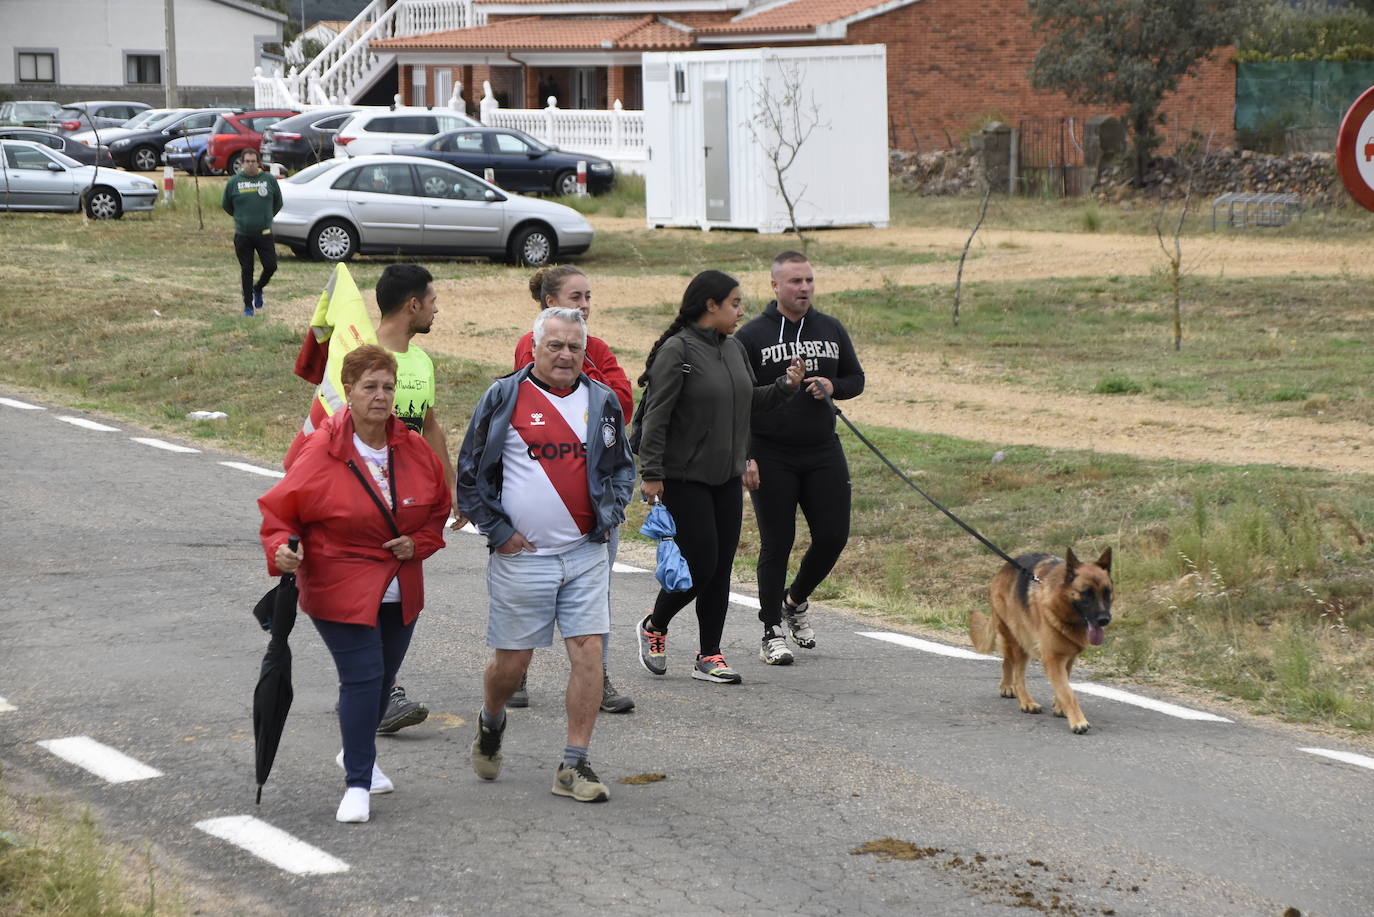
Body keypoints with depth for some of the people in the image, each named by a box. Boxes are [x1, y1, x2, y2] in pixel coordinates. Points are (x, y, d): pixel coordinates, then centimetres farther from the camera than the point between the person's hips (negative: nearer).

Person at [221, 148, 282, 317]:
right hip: (242, 235, -1)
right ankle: (248, 305, 15)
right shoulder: (233, 182, -1)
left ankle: (258, 289, 24)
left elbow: (278, 203, 14)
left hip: (264, 233, 1)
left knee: (271, 266, -6)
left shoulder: (269, 179, 1)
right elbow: (226, 206, 13)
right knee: (246, 270, 3)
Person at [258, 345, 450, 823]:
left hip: (400, 592, 5)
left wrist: (418, 543, -2)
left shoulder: (414, 450, 1)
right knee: (362, 677, -14)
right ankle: (357, 784, -6)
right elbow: (279, 511, -8)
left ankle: (358, 752, 45)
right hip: (339, 590, -5)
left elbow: (438, 506, 15)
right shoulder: (321, 452, -14)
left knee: (383, 677, 18)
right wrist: (281, 551, -26)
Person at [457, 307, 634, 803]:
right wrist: (497, 530, -3)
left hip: (586, 554, 3)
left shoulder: (601, 401, 7)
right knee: (511, 662, 5)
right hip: (521, 555, -2)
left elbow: (622, 467, 19)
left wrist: (609, 515, 4)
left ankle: (575, 766, 0)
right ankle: (491, 724, 38)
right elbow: (470, 471, 2)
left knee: (589, 654, -7)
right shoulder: (505, 397, -3)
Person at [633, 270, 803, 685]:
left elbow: (750, 400, 22)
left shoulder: (734, 349, 11)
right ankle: (654, 627, 18)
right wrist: (651, 473, -18)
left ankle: (709, 656, 13)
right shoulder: (678, 351, -14)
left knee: (721, 568, 6)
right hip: (684, 479, -8)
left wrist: (784, 386, 5)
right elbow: (656, 416, -15)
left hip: (726, 479, 8)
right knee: (700, 565, -7)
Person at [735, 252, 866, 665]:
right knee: (777, 543, 0)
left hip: (824, 453, 4)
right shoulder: (752, 336, -4)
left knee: (833, 536, 2)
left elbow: (856, 379, 17)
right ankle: (772, 633, 10)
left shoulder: (831, 329, 8)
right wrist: (744, 457, -11)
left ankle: (795, 601, 29)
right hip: (771, 457, -4)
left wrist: (833, 387, -7)